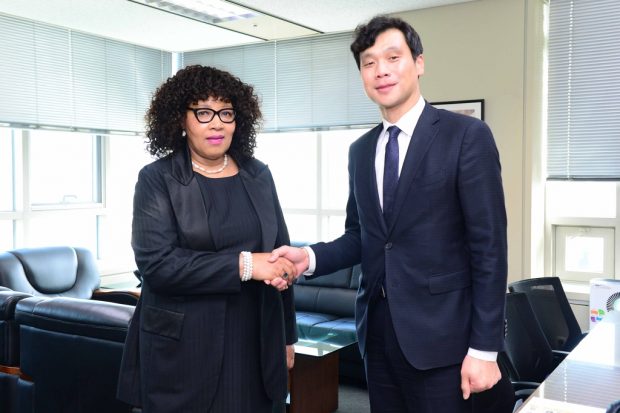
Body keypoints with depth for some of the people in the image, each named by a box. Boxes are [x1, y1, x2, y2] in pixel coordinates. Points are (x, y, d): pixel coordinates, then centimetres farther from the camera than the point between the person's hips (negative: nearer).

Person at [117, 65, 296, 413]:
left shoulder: (258, 175, 7)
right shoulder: (157, 179, -5)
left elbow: (280, 255, 12)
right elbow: (156, 263, -17)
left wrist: (287, 334, 13)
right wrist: (242, 265, -21)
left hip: (255, 343, 4)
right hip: (182, 348, -3)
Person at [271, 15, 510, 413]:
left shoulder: (467, 135, -9)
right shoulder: (360, 150, 9)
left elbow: (489, 246, -11)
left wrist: (484, 348, -13)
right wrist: (309, 256, -8)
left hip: (438, 330, -5)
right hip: (377, 327, 5)